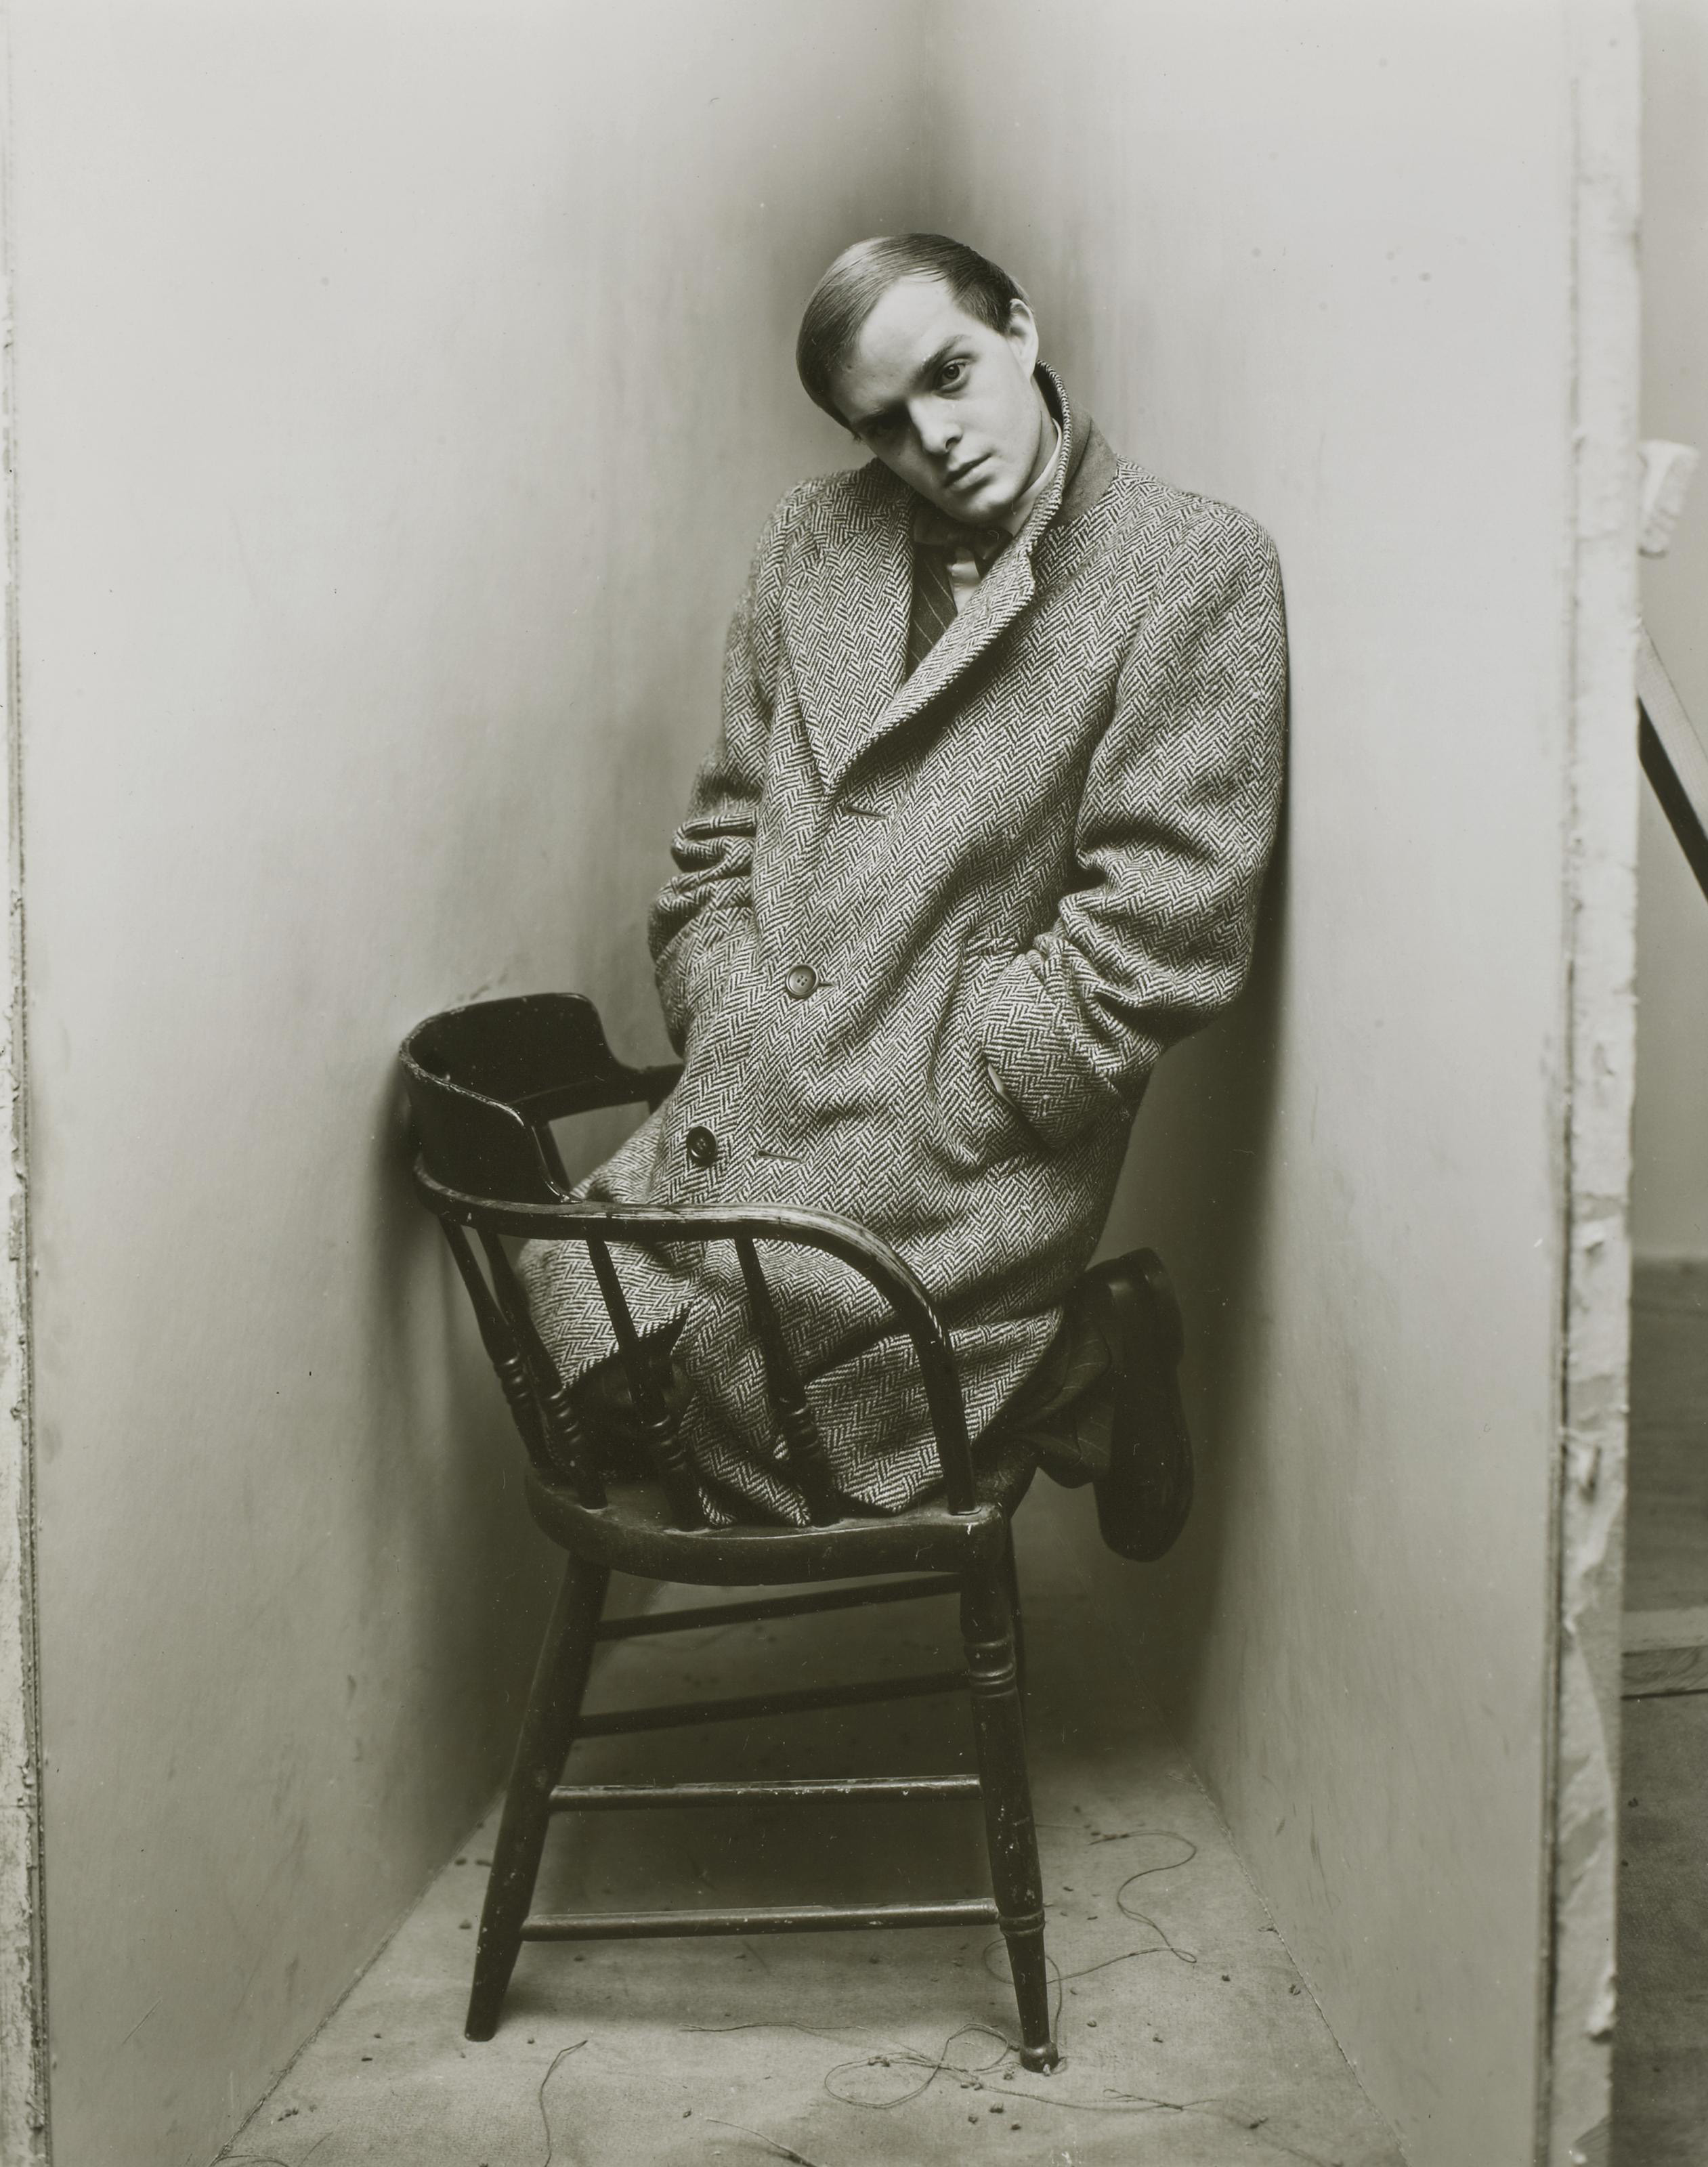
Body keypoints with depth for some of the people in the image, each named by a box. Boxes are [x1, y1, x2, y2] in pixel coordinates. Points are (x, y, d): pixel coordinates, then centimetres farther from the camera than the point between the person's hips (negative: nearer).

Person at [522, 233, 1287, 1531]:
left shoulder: (1195, 570, -5)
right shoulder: (815, 541, 13)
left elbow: (1156, 940, -11)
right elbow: (723, 838, 16)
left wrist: (911, 1125, -13)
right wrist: (737, 1064, -1)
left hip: (964, 1174, -6)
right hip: (733, 1133, 7)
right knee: (561, 1288, -14)